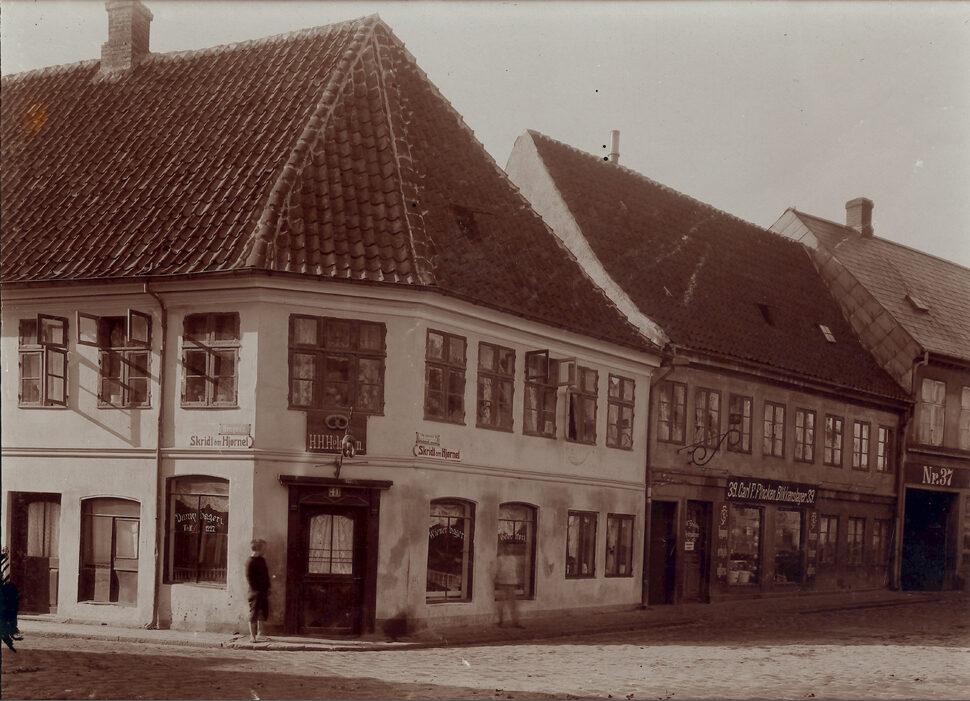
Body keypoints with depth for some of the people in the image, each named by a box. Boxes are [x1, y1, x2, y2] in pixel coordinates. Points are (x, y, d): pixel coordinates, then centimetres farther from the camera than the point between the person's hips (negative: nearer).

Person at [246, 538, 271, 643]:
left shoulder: (262, 560, 14)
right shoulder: (250, 561, -12)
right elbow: (249, 577, -15)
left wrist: (267, 588, 13)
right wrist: (255, 590, -17)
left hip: (263, 591, 9)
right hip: (255, 592, -9)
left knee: (262, 613, 13)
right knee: (254, 614, -3)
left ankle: (259, 634, 23)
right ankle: (252, 636, 1)